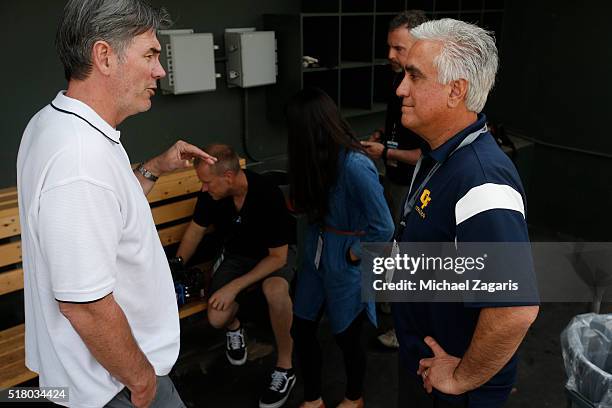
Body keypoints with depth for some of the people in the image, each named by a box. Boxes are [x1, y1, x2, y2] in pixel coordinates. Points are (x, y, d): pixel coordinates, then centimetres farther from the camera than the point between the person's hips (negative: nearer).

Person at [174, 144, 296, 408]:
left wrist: (234, 286, -26)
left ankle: (285, 367, -16)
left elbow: (278, 256, -23)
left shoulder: (269, 196, -31)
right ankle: (234, 327, 19)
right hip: (234, 255, 4)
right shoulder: (210, 194, -18)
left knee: (276, 290, -38)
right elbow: (197, 229, 4)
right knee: (217, 319, -21)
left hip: (272, 257, -3)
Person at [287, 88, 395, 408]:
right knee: (302, 328, 13)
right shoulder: (319, 158, -1)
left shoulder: (354, 165, -28)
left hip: (345, 264, -7)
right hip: (316, 255, 7)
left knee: (346, 336, 14)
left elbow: (383, 228, -26)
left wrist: (354, 254, -14)